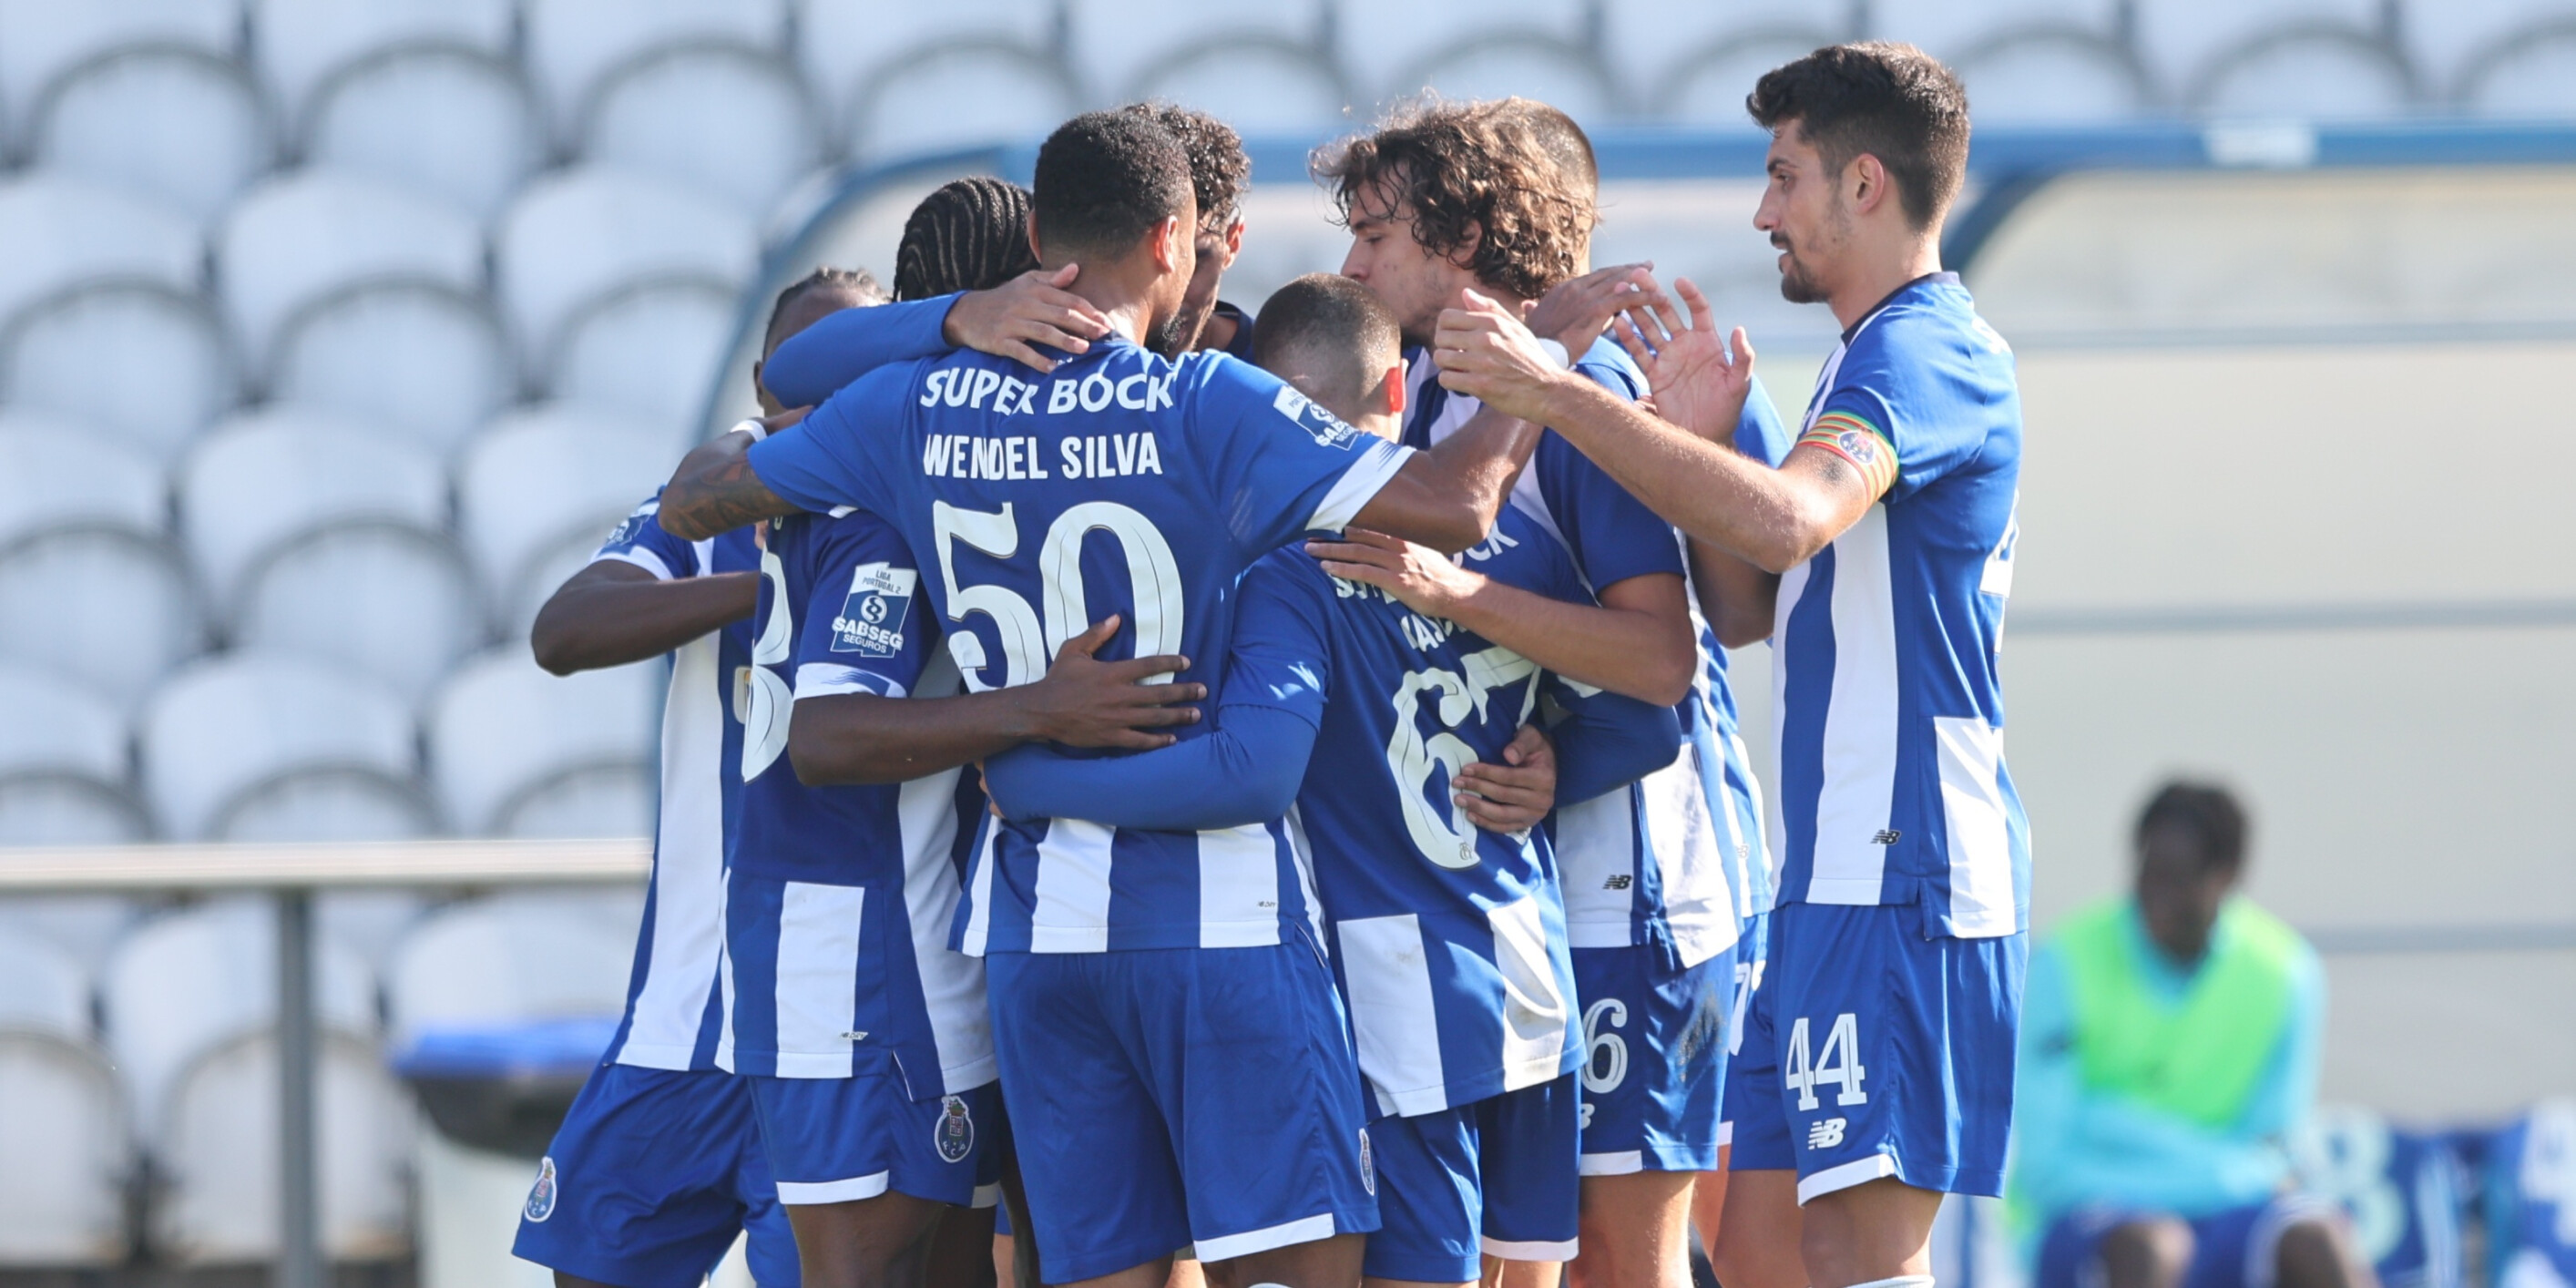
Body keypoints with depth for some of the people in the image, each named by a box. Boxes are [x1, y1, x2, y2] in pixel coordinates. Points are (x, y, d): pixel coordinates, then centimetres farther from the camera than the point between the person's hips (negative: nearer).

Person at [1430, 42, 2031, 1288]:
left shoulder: (1923, 350, -12)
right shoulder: (1893, 352, 22)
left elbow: (1785, 522, -32)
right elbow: (1754, 602, 24)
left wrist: (1560, 394, -30)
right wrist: (1701, 439, 9)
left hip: (1899, 880, -11)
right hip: (1834, 878, 11)